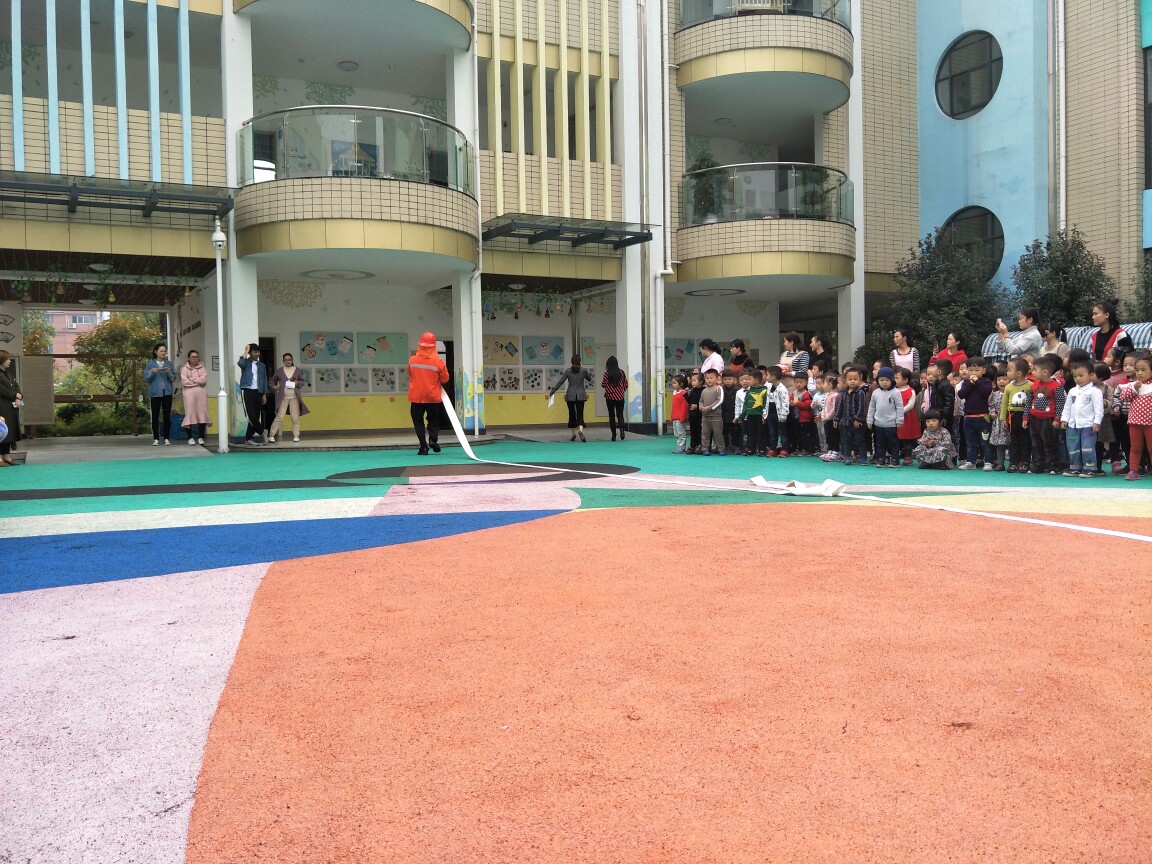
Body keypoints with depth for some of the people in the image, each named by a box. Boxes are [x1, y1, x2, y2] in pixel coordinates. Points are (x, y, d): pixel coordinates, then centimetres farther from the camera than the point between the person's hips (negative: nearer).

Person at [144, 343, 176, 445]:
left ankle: (166, 438, 7)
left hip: (167, 393, 1)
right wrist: (151, 372, -14)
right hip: (155, 393, -1)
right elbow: (146, 379, 2)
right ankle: (156, 439, 5)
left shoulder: (169, 363, 7)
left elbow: (173, 379, 5)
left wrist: (169, 373, -14)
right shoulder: (150, 364, 4)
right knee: (155, 416, 0)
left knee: (167, 416, 1)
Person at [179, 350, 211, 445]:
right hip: (189, 393, -2)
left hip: (201, 393, 2)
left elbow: (203, 380, -4)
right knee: (190, 413, -5)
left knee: (202, 413, -1)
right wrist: (198, 382, -5)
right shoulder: (184, 369, 6)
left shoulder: (202, 368, 11)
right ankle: (190, 437, -1)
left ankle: (200, 437, 5)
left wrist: (191, 378, -4)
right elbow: (184, 382, -8)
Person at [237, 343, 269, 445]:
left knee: (256, 416, 3)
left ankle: (249, 437, 9)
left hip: (258, 392, 4)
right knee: (251, 415, -13)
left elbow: (264, 380, 14)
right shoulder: (246, 362, 2)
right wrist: (246, 351, -14)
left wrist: (264, 394, 7)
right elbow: (240, 363, -23)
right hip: (247, 391, -4)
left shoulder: (261, 365, 14)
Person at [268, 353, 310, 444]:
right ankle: (271, 436, -3)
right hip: (283, 397, -1)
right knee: (279, 417, -6)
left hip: (294, 397, 1)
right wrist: (274, 386, 3)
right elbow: (273, 380, 20)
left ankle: (296, 436, 10)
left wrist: (297, 383, -8)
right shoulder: (279, 371, 7)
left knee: (295, 418, 3)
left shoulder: (297, 370, 7)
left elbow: (302, 381, 11)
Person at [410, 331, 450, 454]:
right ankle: (433, 439, -5)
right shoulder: (438, 361, -12)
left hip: (416, 397, 0)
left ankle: (423, 446, 3)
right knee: (433, 420, 18)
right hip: (433, 397, 0)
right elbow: (445, 379, -3)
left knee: (418, 421, 10)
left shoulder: (412, 360, -8)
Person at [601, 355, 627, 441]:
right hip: (620, 397, 1)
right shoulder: (621, 372, 0)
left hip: (610, 397, -1)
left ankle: (614, 435, 5)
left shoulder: (607, 373, -7)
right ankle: (621, 428, -23)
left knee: (611, 415, 8)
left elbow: (603, 385, -4)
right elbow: (626, 385, 4)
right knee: (620, 414, 6)